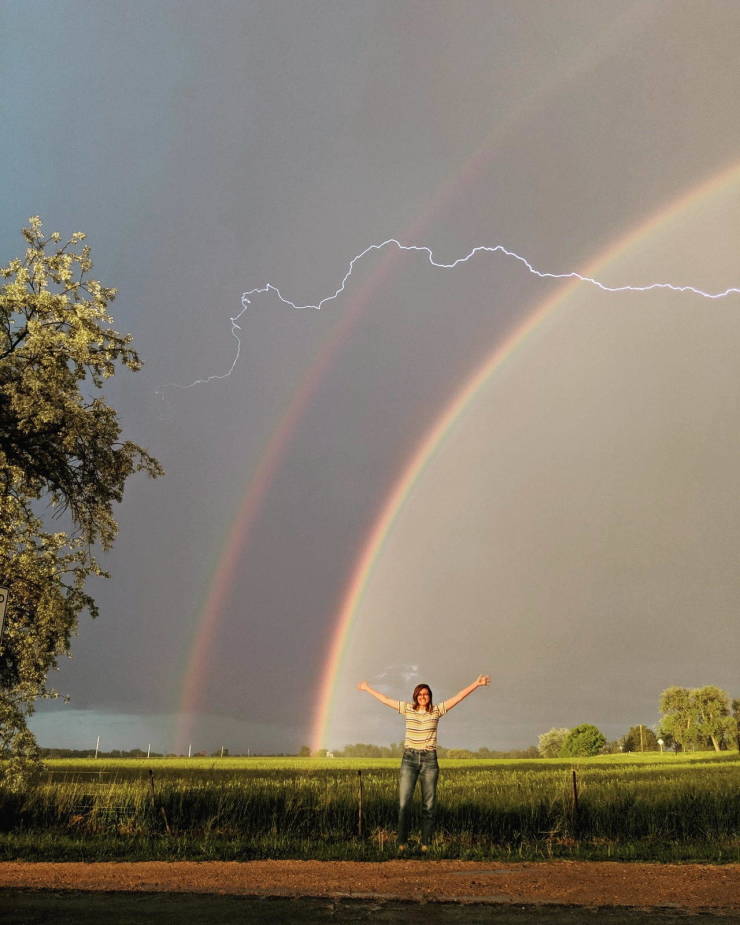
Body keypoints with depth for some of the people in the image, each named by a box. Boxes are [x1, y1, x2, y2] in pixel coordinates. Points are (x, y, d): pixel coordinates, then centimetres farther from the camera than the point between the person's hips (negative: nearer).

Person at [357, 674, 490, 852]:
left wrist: (476, 684, -7)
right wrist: (367, 688, 20)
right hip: (409, 759, 0)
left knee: (429, 804, 1)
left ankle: (426, 845, 6)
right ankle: (402, 843, -3)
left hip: (429, 759, 0)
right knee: (404, 802, -8)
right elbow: (384, 699, 14)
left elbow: (458, 697, -1)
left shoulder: (437, 710, 3)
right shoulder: (407, 709, 6)